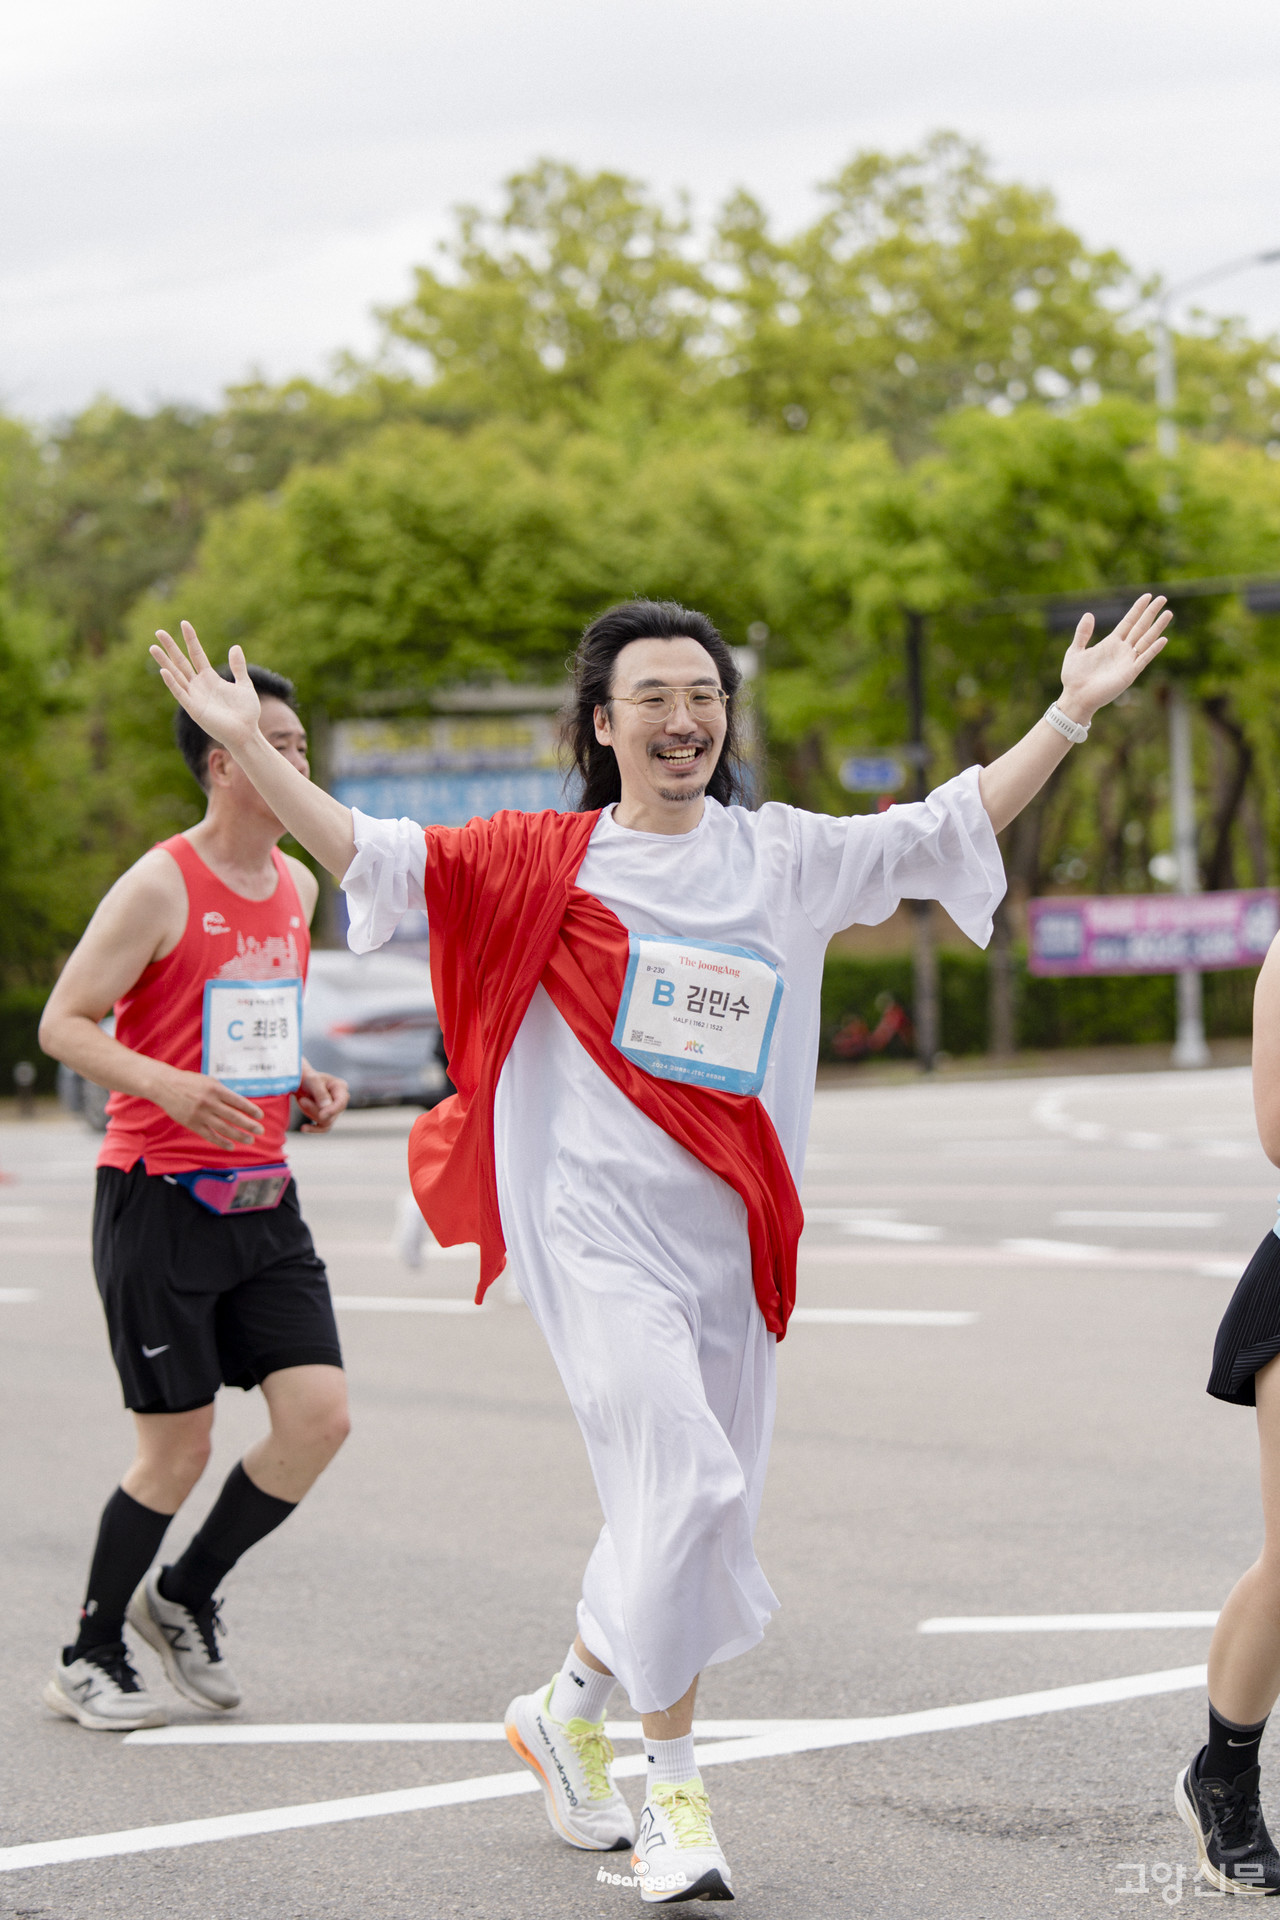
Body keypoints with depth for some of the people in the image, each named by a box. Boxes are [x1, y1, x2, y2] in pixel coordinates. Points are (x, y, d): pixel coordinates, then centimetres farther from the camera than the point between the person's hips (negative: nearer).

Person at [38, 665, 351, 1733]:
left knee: (320, 1415, -5)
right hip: (159, 1200, -7)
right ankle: (89, 1661, 18)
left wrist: (304, 1083, 7)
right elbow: (63, 1023, -10)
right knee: (179, 1447, -2)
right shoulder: (160, 887, -10)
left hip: (263, 1202, 7)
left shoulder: (298, 887, 12)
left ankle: (183, 1598, 18)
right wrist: (167, 1084, -26)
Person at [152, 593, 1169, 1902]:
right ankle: (673, 1795, -1)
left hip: (726, 1229, 4)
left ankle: (568, 1709, 33)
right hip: (593, 1216, -4)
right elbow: (372, 857, -2)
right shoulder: (544, 861, 2)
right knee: (682, 1479, -18)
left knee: (703, 1510, 9)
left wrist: (1073, 711, 5)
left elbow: (949, 828, 11)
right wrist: (246, 744, -12)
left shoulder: (785, 856, 9)